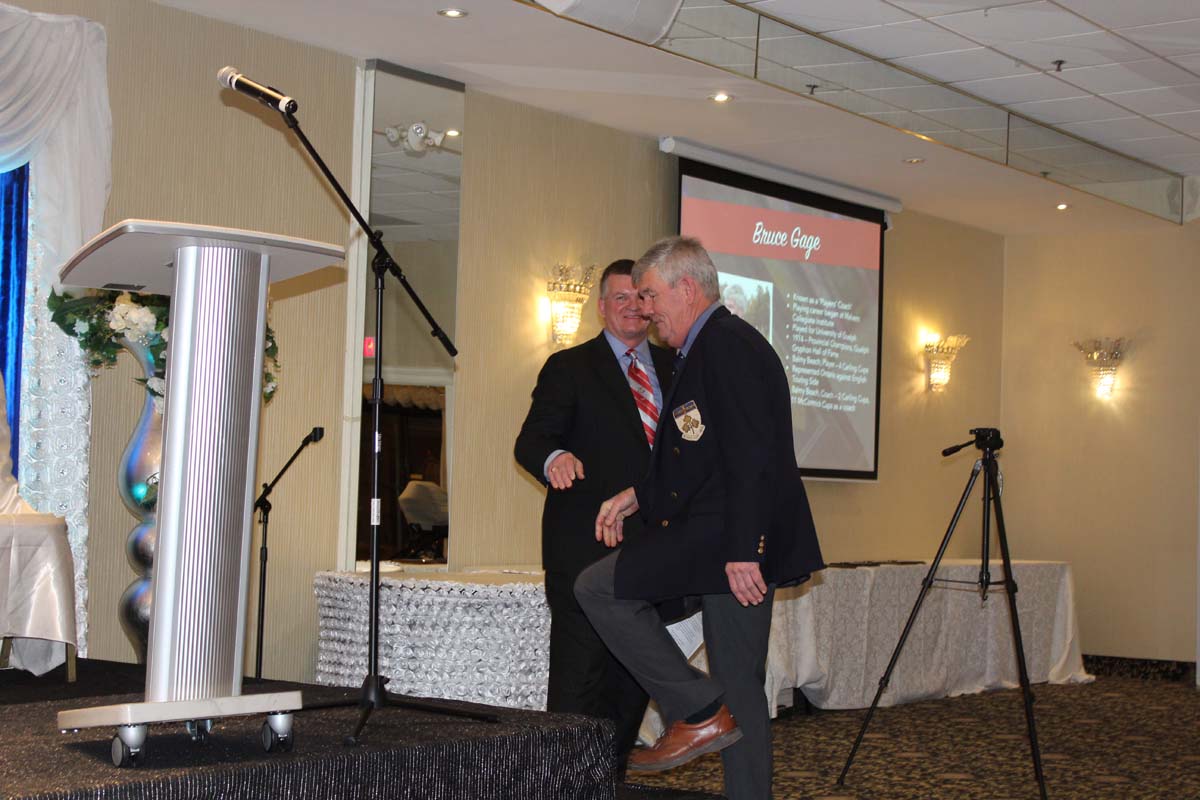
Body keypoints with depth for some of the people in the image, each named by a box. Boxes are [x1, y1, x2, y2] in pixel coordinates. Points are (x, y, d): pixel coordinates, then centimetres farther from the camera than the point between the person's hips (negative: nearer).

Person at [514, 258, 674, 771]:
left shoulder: (674, 369, 15)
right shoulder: (569, 368, 1)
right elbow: (531, 440, -9)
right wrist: (554, 458, -33)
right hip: (585, 550, -5)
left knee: (634, 677, 10)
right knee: (579, 676, -5)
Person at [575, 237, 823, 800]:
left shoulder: (729, 345, -13)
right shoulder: (709, 349, 20)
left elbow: (752, 457, -21)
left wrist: (742, 550, -25)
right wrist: (637, 496, 14)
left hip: (728, 536, -10)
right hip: (742, 542, 10)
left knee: (597, 587, -8)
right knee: (739, 684, 10)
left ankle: (698, 711, -5)